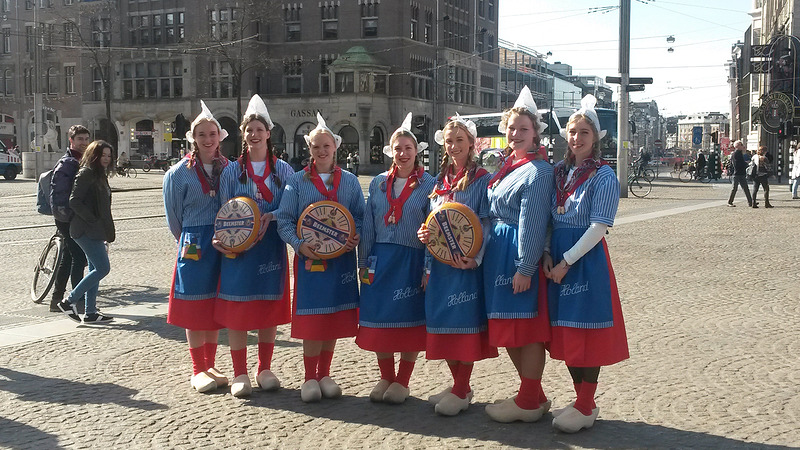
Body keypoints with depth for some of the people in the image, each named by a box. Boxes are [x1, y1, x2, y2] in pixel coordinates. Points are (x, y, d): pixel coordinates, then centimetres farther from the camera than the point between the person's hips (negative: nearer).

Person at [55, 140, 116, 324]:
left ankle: (90, 313, 14)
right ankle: (69, 301, -2)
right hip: (86, 231, -10)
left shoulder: (100, 175, 18)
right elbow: (74, 202, -18)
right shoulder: (86, 174, -11)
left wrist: (107, 232, 14)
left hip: (95, 232, 10)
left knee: (95, 269, 10)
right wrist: (93, 220, -18)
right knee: (102, 268, -11)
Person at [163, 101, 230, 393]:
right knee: (195, 306, 1)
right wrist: (188, 239, 8)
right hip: (193, 246, -3)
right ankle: (198, 370, 9)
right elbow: (173, 214, 3)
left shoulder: (228, 169, 6)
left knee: (215, 306, 10)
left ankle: (210, 366, 21)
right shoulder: (180, 172, -4)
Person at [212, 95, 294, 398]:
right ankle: (240, 375, 8)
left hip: (270, 246, 1)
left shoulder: (282, 170, 6)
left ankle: (265, 370, 20)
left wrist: (270, 217, -14)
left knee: (270, 307, 6)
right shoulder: (232, 171, 6)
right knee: (237, 309, -1)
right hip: (238, 247, -1)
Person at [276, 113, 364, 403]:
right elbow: (284, 220, 0)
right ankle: (310, 378, 10)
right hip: (309, 259, -2)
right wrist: (300, 245, -16)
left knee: (334, 319, 6)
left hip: (341, 259, 2)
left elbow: (360, 216, 10)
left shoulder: (350, 181, 9)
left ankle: (324, 375, 20)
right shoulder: (297, 182, 4)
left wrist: (355, 238, -10)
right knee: (311, 320, -4)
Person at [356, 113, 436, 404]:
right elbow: (367, 226, 11)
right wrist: (363, 262, 7)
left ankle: (402, 382, 16)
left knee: (410, 320, 2)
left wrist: (429, 268, -9)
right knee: (379, 319, 3)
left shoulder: (428, 184, 0)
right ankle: (386, 378, 19)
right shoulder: (378, 183, 10)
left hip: (412, 260, -3)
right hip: (381, 258, 3)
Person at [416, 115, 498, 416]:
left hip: (466, 263, -6)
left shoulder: (481, 179, -4)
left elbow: (485, 223, -9)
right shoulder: (440, 180, 15)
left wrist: (474, 258, -22)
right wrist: (423, 233, -2)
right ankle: (458, 384, 21)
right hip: (440, 261, 6)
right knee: (443, 323, 9)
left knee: (464, 322, -4)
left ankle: (462, 391, 5)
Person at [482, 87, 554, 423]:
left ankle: (529, 402, 10)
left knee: (527, 328, -1)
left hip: (521, 256, -9)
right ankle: (534, 394, 25)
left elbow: (532, 223, -17)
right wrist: (485, 253, 14)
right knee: (507, 327, 13)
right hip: (498, 254, 9)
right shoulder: (505, 166, 15)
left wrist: (525, 268, -20)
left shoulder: (538, 170, -12)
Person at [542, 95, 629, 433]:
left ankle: (586, 408, 8)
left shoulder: (603, 176, -6)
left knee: (586, 329, -2)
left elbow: (598, 227, -13)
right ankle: (582, 400, 23)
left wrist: (566, 261, -16)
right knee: (565, 331, 9)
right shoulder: (559, 171, 11)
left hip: (587, 259, -6)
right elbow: (549, 218, 12)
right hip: (557, 259, 6)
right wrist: (546, 254, -4)